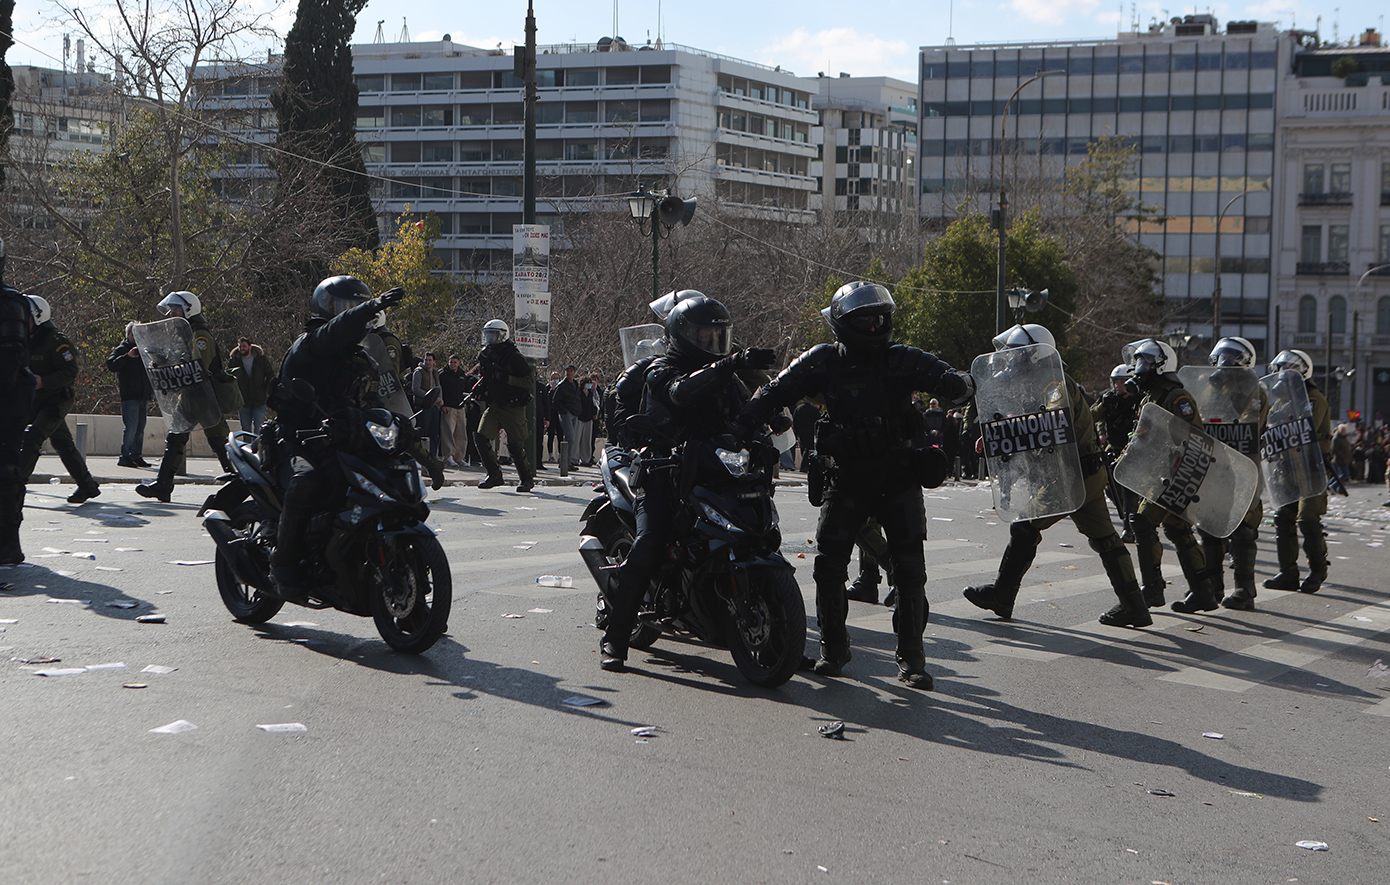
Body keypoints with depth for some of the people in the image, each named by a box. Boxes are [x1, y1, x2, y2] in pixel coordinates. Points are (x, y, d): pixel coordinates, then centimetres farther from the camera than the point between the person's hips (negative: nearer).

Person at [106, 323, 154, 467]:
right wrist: (127, 356, -26)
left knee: (140, 428, 8)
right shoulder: (122, 349, 1)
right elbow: (111, 365, -16)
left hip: (143, 395, 7)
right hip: (129, 395, -7)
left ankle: (137, 456, 13)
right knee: (131, 427, -13)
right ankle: (125, 456, -9)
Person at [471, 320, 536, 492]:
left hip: (513, 407, -7)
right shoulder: (485, 356, 9)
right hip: (494, 405, 7)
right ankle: (494, 474, 4)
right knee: (480, 437, -8)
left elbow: (530, 380, -17)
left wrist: (507, 379, -26)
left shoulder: (513, 356, -13)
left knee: (515, 445, -4)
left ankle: (527, 479, 14)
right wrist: (479, 388, 6)